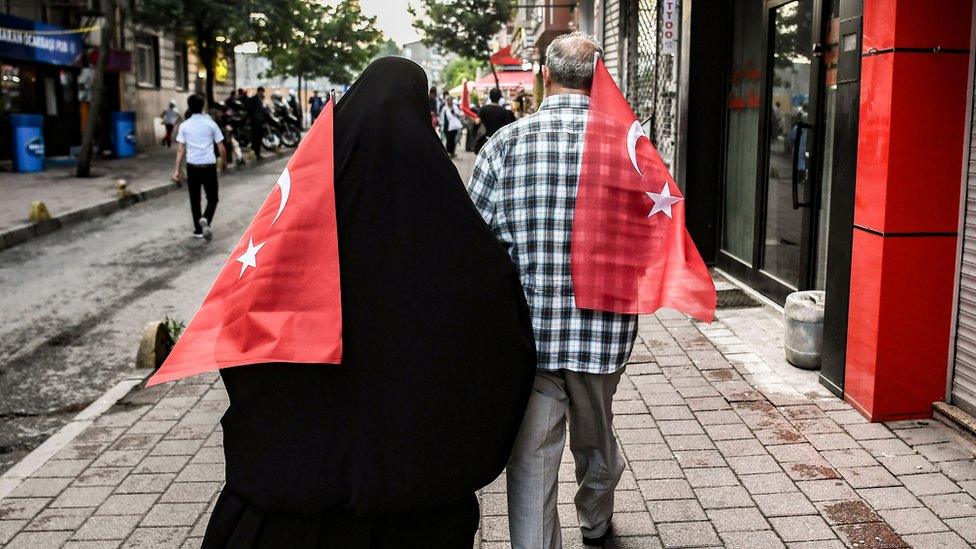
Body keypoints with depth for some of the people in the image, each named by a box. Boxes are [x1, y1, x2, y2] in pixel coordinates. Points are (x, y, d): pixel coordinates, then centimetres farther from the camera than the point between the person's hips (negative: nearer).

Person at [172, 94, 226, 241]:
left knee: (194, 199, 14)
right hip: (209, 165, -1)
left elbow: (180, 150, -2)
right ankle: (205, 220, -21)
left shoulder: (184, 125, 1)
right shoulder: (210, 123, -1)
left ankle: (198, 230, 18)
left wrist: (177, 170, 1)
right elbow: (221, 148, -1)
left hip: (192, 166, 1)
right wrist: (225, 162, 16)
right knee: (212, 198, 7)